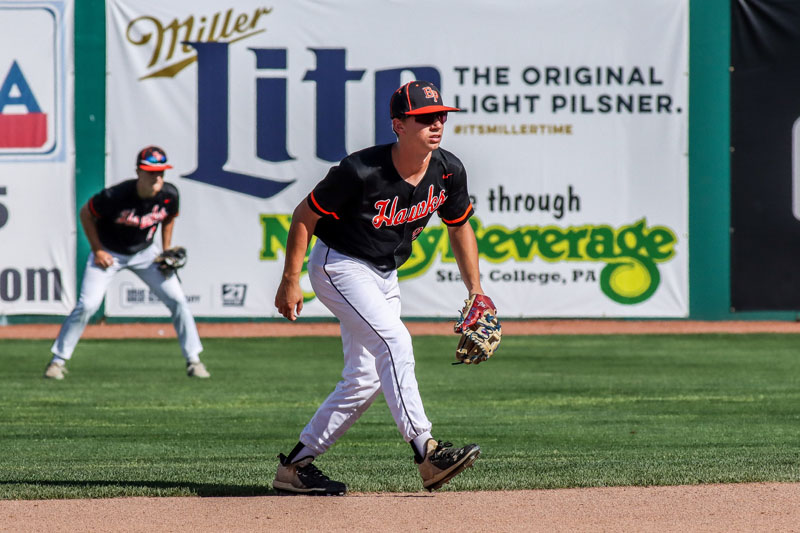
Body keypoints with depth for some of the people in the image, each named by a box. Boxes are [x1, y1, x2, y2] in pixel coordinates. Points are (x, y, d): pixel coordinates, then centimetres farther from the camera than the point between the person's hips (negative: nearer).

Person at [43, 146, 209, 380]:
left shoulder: (169, 195, -17)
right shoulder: (115, 196, -30)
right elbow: (86, 213, -13)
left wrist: (166, 252, -1)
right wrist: (97, 250, -13)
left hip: (144, 253, 4)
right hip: (109, 254, -4)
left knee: (178, 300, -5)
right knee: (87, 305, -15)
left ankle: (193, 360, 7)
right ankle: (58, 359, -1)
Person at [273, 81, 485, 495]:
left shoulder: (448, 172, -10)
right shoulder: (361, 172, -27)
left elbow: (459, 227, 9)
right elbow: (304, 217, -15)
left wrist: (475, 291, 5)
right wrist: (289, 282, -15)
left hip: (385, 276, 7)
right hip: (339, 266, -7)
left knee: (365, 381, 6)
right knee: (394, 342, -26)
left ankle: (295, 466, 16)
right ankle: (427, 453, -31)